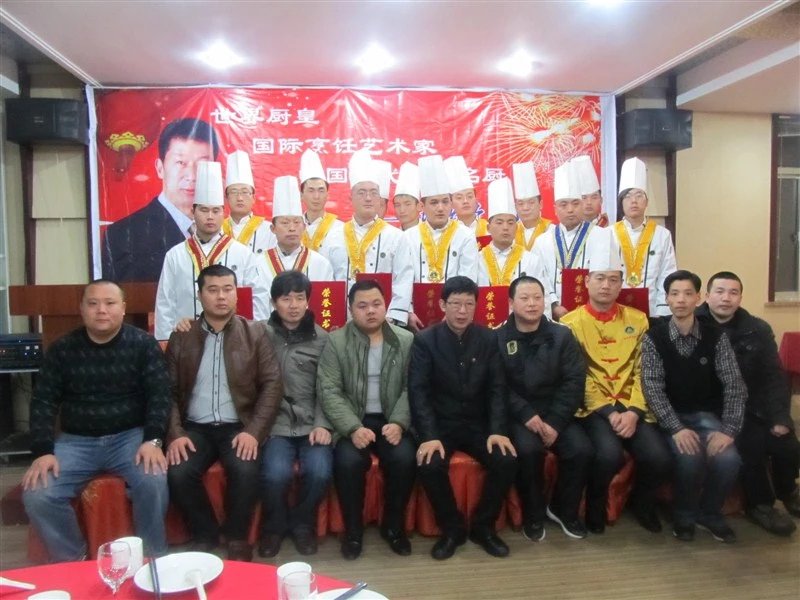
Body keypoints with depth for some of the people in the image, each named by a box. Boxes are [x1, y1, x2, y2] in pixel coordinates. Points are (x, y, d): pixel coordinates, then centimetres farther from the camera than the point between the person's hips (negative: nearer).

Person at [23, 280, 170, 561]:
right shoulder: (61, 349, 5)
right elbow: (44, 401, 3)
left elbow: (159, 395, -5)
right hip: (76, 441, 3)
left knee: (154, 483, -31)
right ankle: (73, 560, 4)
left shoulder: (143, 344, -1)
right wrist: (42, 451, -11)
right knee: (36, 496, -21)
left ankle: (153, 558, -6)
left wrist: (152, 440, -19)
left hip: (131, 436, -2)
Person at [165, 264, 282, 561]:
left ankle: (237, 538, -3)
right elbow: (169, 391, 4)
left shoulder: (255, 333, 2)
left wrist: (254, 431, -16)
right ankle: (205, 537, 1)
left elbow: (272, 385, -4)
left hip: (239, 426, -2)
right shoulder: (181, 338, 7)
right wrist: (176, 433, -11)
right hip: (195, 427, 2)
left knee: (245, 471, -29)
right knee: (178, 474, -25)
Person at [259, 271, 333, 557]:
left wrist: (323, 425, -5)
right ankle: (274, 525, 8)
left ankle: (302, 524, 10)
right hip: (275, 425, -1)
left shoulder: (322, 339, 9)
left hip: (311, 425, 1)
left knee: (320, 472, -23)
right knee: (276, 473, -26)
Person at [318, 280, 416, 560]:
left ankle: (393, 525, 2)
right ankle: (353, 529, -2)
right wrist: (353, 428, -19)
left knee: (404, 459, -26)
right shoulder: (335, 341, -2)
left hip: (390, 420, 1)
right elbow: (328, 391, -8)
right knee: (348, 462, -29)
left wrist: (399, 422, -15)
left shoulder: (406, 340, 3)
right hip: (351, 422, -1)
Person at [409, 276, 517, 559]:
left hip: (478, 424, 2)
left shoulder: (489, 339, 2)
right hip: (440, 424, -2)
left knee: (507, 460, -22)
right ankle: (452, 528, -2)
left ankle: (483, 526, 3)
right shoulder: (425, 340, -5)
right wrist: (429, 436, -24)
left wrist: (497, 430, -15)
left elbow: (497, 389, -1)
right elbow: (418, 392, -12)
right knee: (430, 465, -29)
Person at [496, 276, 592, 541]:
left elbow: (574, 381, -2)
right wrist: (526, 414, -21)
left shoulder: (562, 335, 3)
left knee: (582, 450, -21)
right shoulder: (498, 338, -3)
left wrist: (555, 422, -13)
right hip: (517, 415, -3)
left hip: (556, 413, 3)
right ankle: (533, 514, -3)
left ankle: (565, 508, 9)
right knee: (528, 449, -31)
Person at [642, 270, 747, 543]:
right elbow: (653, 388, -13)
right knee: (690, 458, -29)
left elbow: (734, 386, -5)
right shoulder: (654, 338, -7)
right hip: (671, 417, -2)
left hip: (707, 415, 2)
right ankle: (685, 515, 3)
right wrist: (676, 428, -24)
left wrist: (728, 430, -17)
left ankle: (709, 513, 7)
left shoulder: (716, 337, -2)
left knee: (728, 459, -25)